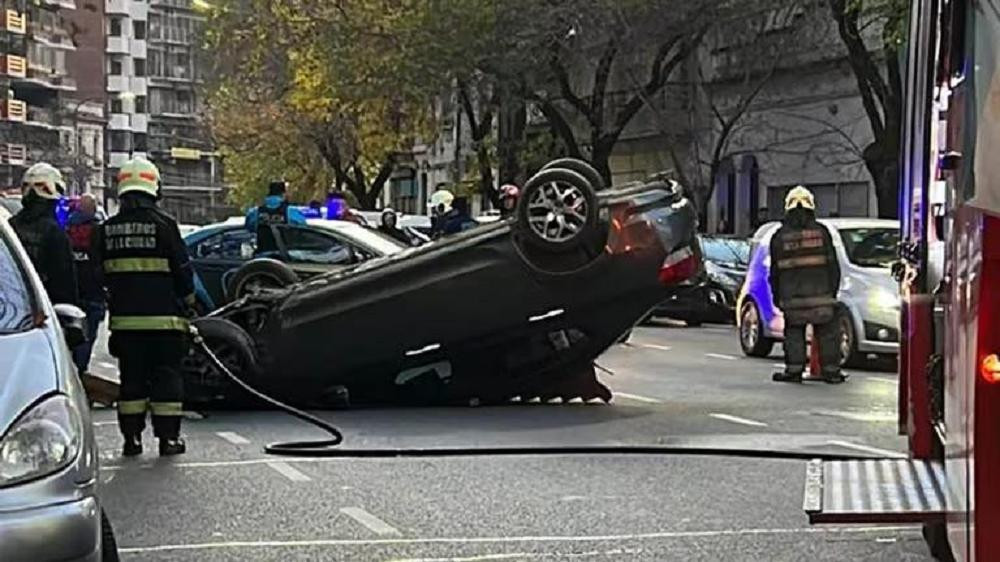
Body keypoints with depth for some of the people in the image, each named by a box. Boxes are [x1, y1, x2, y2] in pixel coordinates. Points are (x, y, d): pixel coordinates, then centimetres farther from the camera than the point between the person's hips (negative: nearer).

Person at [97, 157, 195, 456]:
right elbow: (183, 270, -3)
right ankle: (168, 437, 3)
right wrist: (187, 303, 11)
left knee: (131, 378, 10)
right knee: (166, 376, 3)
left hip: (124, 318, 4)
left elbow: (105, 274, 13)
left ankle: (131, 437, 11)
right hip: (164, 316, -3)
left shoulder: (107, 229, 5)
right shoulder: (163, 224, -8)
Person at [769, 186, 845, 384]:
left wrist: (777, 297, 14)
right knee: (827, 333, 6)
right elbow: (833, 266, 3)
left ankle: (794, 370, 4)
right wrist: (833, 290, 12)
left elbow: (775, 272, 6)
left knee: (794, 334, 7)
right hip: (821, 294, 0)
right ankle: (831, 371, 8)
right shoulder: (821, 232, 1)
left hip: (792, 298, 0)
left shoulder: (780, 236, 3)